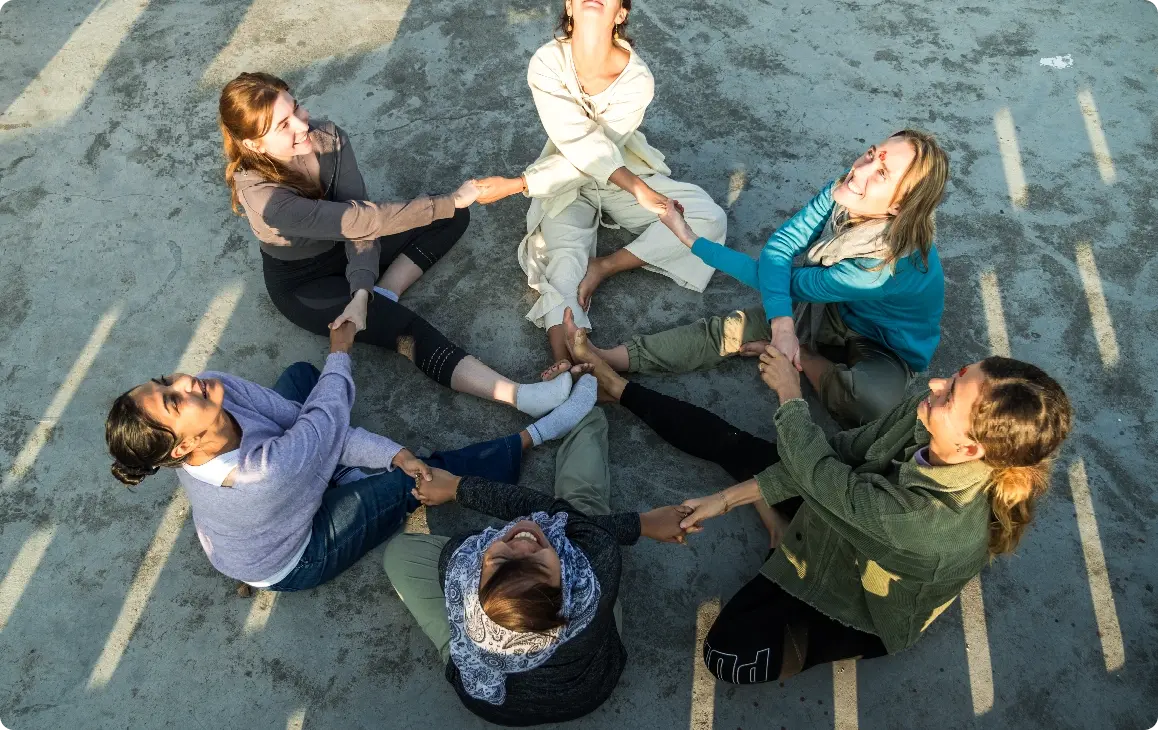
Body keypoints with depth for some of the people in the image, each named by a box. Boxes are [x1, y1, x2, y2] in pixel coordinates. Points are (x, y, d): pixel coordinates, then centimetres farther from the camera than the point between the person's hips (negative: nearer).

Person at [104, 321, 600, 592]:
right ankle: (535, 436, 1)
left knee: (299, 375, 6)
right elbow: (327, 415, -31)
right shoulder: (264, 474, -48)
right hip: (292, 562, -6)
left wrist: (394, 453, -26)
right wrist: (339, 353, -11)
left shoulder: (216, 389, -30)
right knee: (416, 480, -14)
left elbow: (294, 414, -22)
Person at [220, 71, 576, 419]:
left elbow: (355, 223, -21)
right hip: (304, 285, -6)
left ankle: (381, 295, -14)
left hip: (345, 249, 7)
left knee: (453, 217, -6)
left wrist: (362, 292, -36)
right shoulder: (260, 194, -35)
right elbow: (359, 219, -39)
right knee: (404, 327, -28)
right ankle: (518, 396, -36)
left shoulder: (328, 138, -19)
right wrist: (451, 200, -36)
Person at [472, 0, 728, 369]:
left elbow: (595, 151, -25)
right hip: (567, 180, -1)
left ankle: (603, 266, -17)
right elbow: (582, 148, -28)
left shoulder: (637, 79, -23)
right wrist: (639, 191, -38)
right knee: (564, 261, -29)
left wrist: (515, 185, -28)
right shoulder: (546, 64, -22)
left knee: (710, 219, -17)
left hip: (627, 170, 2)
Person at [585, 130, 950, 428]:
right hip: (835, 312, 5)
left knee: (874, 400, -39)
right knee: (730, 328, -12)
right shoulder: (847, 188, -23)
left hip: (888, 351, -5)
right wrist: (782, 323, -43)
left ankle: (803, 358, -11)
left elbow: (792, 283, -29)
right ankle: (606, 359, -16)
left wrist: (693, 240, -25)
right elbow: (778, 248, -22)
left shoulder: (892, 262, -39)